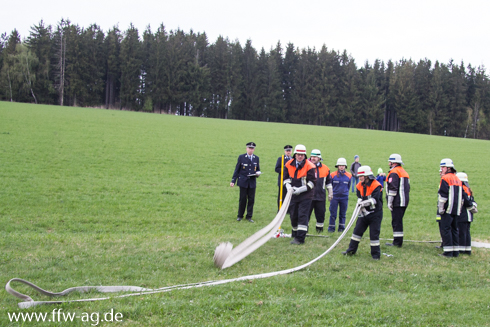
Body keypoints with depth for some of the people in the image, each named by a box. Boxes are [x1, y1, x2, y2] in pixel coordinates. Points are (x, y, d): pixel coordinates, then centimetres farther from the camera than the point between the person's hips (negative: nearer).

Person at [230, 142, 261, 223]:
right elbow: (237, 170, 2)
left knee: (251, 199, 2)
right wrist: (233, 181, -3)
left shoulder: (256, 158, 10)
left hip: (252, 182, 2)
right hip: (243, 182, -2)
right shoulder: (241, 157, 1)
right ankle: (240, 216, 14)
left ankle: (249, 216, 12)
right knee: (242, 199, 1)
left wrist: (258, 173, -7)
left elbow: (258, 169, 17)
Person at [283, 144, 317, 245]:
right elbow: (286, 177, 12)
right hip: (293, 195, 5)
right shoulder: (289, 165, 3)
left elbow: (312, 182, -12)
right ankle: (295, 233, 36)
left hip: (305, 196, -5)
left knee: (302, 216, -11)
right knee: (293, 215, 12)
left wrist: (300, 189, -19)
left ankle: (300, 238, -12)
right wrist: (288, 186, -9)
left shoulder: (309, 166, -10)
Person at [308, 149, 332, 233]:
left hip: (321, 196, 2)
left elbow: (328, 182, 18)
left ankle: (320, 229, 20)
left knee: (321, 213, 7)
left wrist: (330, 193, 17)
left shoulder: (325, 168, 7)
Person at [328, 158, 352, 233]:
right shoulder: (333, 175, -3)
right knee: (333, 213, -2)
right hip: (334, 197, -1)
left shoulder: (349, 176, 1)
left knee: (342, 214, 9)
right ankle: (331, 228, 7)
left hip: (344, 197, 1)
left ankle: (341, 228, 19)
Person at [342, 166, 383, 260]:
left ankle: (376, 254, 7)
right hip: (364, 213, 6)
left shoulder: (376, 186, -15)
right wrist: (360, 205, -8)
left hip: (375, 214, -6)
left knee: (374, 233, -4)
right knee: (357, 230, 7)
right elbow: (360, 198, 8)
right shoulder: (360, 186, 5)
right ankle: (351, 250, 17)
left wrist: (364, 203, -36)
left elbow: (375, 200, -25)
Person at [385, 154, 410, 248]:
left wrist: (390, 201, -16)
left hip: (397, 202, -9)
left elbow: (392, 188, -19)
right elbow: (407, 187, 22)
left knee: (396, 222, -6)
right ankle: (399, 241, 19)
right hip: (404, 202, 9)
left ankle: (397, 242, -5)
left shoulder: (394, 172, -12)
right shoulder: (404, 172, 18)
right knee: (399, 221, 15)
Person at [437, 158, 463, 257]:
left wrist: (440, 208, -10)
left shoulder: (445, 178, -8)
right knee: (454, 229, 12)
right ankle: (456, 251, 14)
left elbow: (443, 195, -14)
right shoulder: (458, 180, 17)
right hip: (456, 210, 8)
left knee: (445, 229, -5)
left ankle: (448, 252, -8)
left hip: (448, 209, -8)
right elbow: (461, 196, 21)